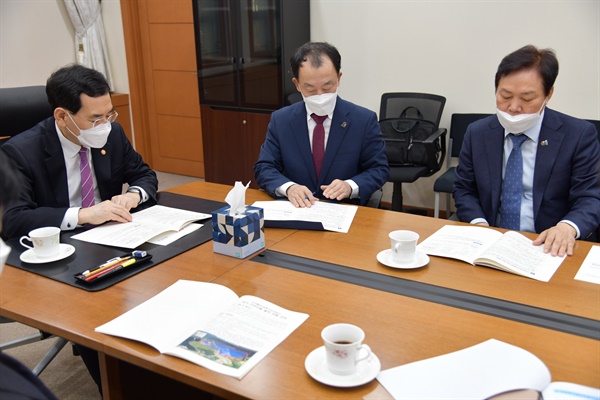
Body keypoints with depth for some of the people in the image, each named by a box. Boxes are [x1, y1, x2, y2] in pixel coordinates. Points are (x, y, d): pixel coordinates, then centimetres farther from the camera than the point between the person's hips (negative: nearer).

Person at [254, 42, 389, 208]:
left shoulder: (365, 120, -4)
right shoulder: (280, 120, 1)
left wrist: (351, 186, -19)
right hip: (296, 211, 2)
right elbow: (263, 168, 2)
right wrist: (288, 187, -19)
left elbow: (379, 169, 1)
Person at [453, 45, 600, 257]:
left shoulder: (579, 135, -1)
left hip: (550, 247, 0)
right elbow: (464, 189, 12)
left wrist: (568, 226, -23)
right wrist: (478, 223, -8)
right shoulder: (477, 133, 7)